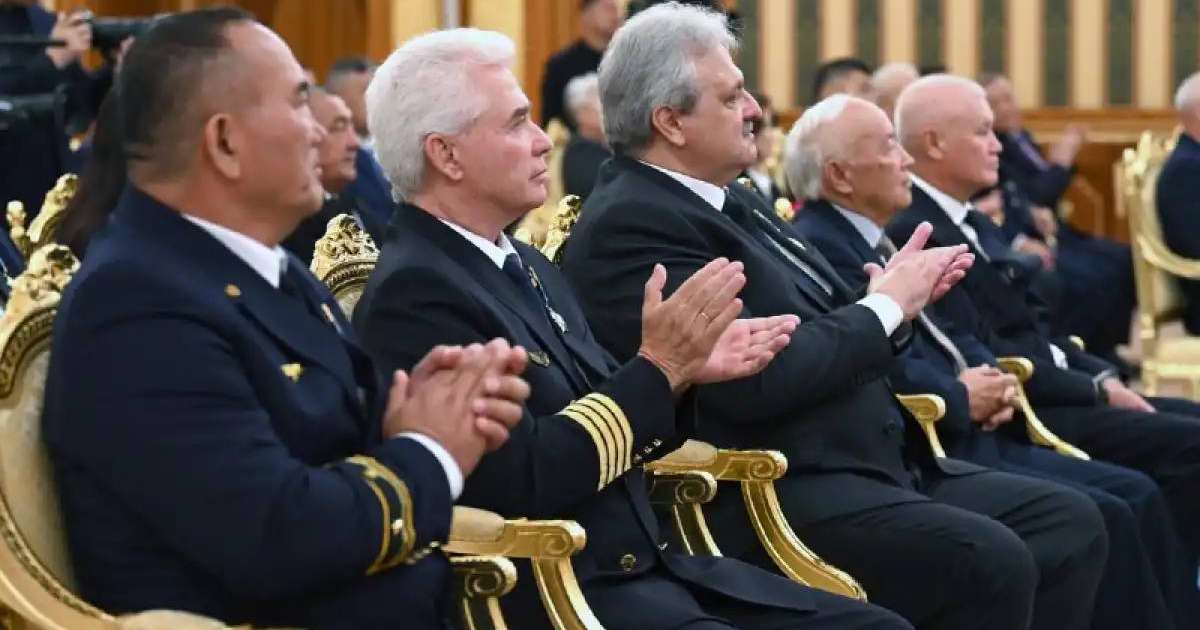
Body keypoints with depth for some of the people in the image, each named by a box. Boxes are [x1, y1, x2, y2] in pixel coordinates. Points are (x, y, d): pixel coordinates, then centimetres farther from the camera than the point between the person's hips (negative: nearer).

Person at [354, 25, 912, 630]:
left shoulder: (527, 266, 15)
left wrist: (686, 370, 1)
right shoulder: (414, 291, -13)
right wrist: (657, 366, -15)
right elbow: (527, 479, -20)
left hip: (649, 566, 9)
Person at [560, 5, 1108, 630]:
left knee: (1070, 522, 1)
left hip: (872, 463, 10)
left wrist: (895, 297, -1)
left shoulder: (729, 201, 16)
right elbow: (755, 378, -22)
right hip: (775, 496, -10)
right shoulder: (628, 223, -14)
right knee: (990, 562, -27)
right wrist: (884, 307, -9)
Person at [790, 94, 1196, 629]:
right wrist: (962, 400, -10)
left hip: (972, 435, 10)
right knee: (1102, 519, -19)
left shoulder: (875, 239, 19)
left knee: (1137, 495, 2)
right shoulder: (818, 245, -14)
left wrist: (991, 376, 1)